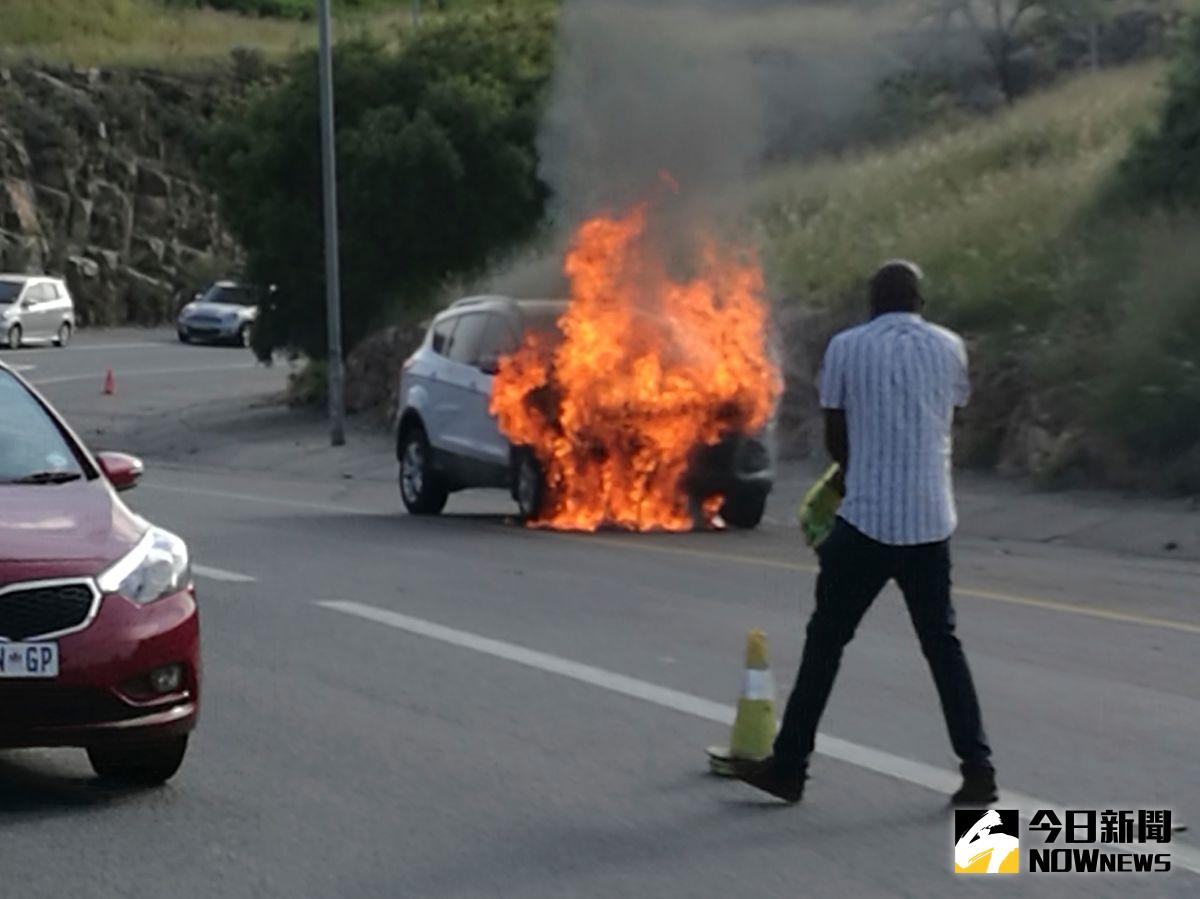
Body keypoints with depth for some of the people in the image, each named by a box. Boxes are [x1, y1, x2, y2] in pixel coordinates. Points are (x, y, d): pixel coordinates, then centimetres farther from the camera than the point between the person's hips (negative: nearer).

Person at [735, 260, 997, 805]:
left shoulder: (846, 348, -1)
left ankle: (789, 766, 10)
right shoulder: (949, 348, 6)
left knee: (825, 641, 7)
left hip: (866, 520, -2)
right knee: (942, 644, 12)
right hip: (931, 523, 3)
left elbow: (835, 439, 5)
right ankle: (977, 770, 6)